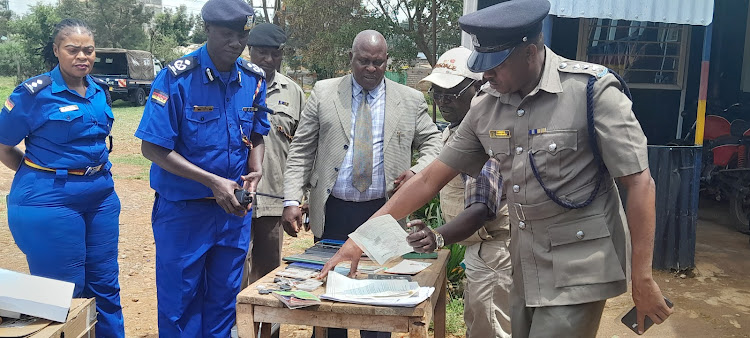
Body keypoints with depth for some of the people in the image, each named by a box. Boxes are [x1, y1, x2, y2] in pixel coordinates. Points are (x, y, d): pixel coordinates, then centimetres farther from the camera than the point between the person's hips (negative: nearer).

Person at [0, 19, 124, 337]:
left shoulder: (99, 91, 7)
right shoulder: (34, 92, -10)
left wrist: (97, 174, 12)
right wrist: (45, 176, 1)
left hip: (101, 198, 5)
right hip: (51, 203, -5)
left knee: (105, 285, 11)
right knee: (65, 292, 4)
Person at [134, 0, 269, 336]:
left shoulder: (253, 78, 0)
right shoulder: (177, 77, -15)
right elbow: (152, 147, -15)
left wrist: (255, 171, -10)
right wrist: (213, 182, -21)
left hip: (234, 208, 4)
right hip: (183, 208, -4)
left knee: (223, 299, 16)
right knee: (180, 300, 10)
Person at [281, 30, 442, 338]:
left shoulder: (411, 100, 5)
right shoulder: (323, 93, 4)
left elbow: (433, 144, 9)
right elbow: (300, 151, 4)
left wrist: (417, 172, -12)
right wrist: (291, 201, -6)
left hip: (384, 212, 0)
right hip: (333, 213, 1)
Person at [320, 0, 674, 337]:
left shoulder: (592, 91, -15)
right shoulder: (486, 109, 1)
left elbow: (639, 182, -13)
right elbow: (430, 178, 5)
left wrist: (642, 279, -13)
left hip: (579, 265, -5)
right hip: (525, 264, 6)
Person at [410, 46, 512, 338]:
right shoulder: (453, 130, 8)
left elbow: (481, 208, -33)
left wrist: (438, 238, -45)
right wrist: (433, 228, 14)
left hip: (493, 247, -10)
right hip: (478, 247, 10)